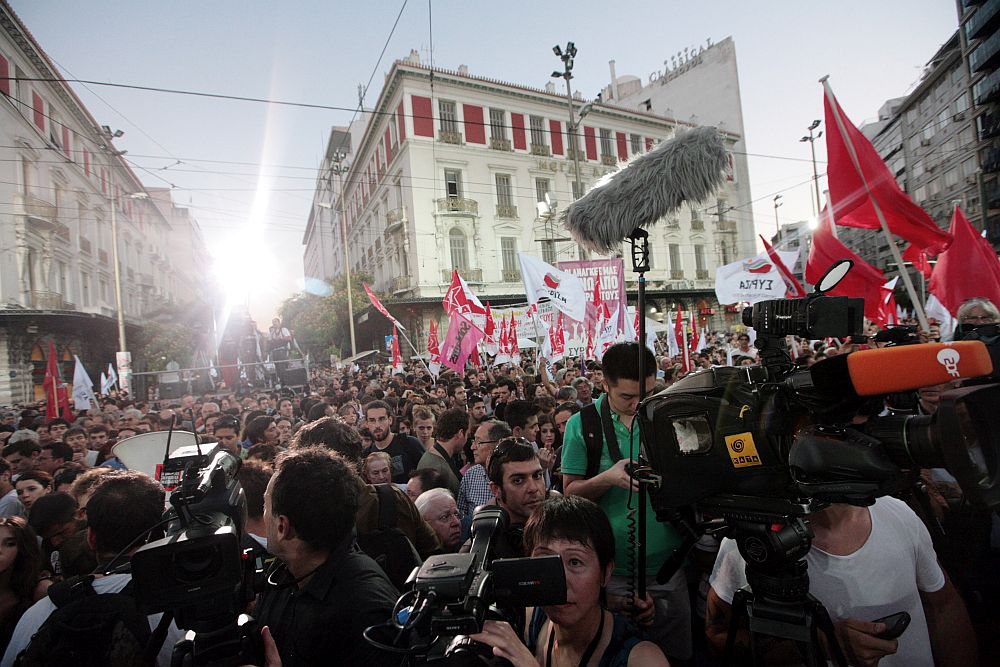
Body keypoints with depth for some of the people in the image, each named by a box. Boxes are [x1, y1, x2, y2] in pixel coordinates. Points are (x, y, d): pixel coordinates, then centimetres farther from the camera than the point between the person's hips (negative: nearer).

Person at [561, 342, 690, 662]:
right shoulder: (582, 425, -8)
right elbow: (570, 492, -5)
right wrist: (608, 478, -23)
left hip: (667, 565, 2)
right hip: (611, 570, -2)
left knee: (676, 653, 17)